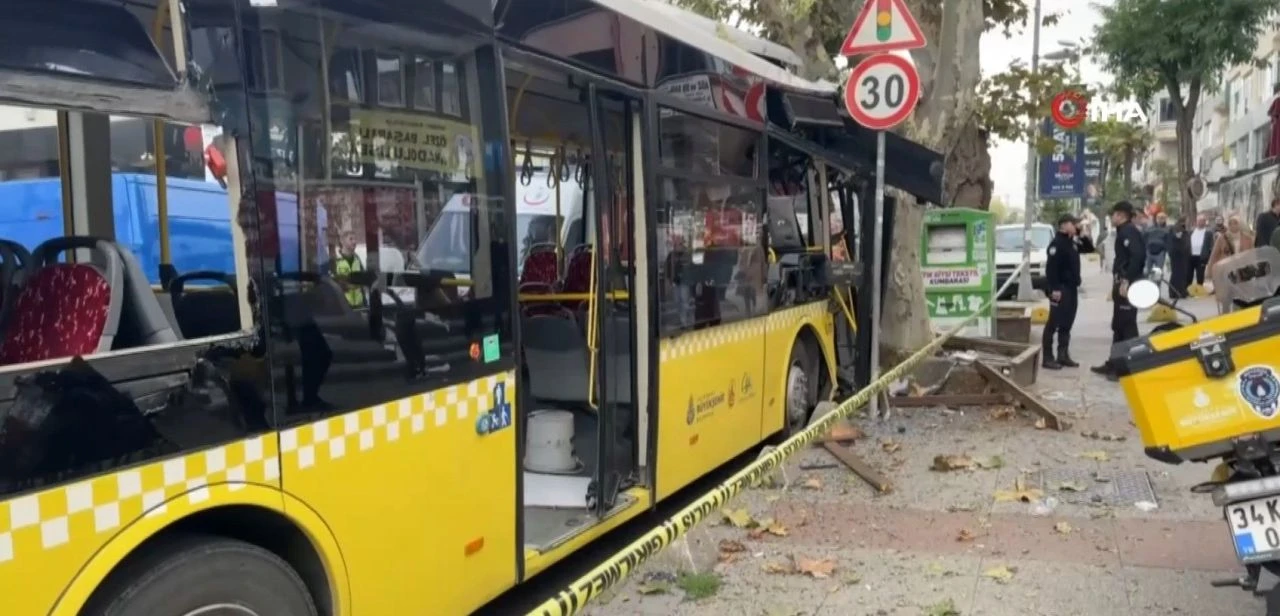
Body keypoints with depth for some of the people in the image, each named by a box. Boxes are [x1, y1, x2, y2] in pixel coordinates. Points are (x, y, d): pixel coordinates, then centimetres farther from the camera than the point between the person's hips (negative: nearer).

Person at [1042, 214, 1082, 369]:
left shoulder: (1071, 242, 15)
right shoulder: (1057, 243, -14)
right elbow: (1051, 268, -21)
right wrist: (1054, 288, -24)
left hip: (1071, 288, 10)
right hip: (1060, 289, -10)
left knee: (1066, 323, 12)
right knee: (1054, 323, -8)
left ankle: (1063, 355, 18)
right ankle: (1047, 358, -6)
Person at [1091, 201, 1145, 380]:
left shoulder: (1129, 231, -13)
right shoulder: (1124, 231, 17)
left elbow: (1137, 256, -26)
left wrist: (1126, 280, -27)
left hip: (1128, 285, -11)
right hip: (1122, 283, 11)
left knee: (1128, 326, -8)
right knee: (1118, 326, 16)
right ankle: (1114, 364, 24)